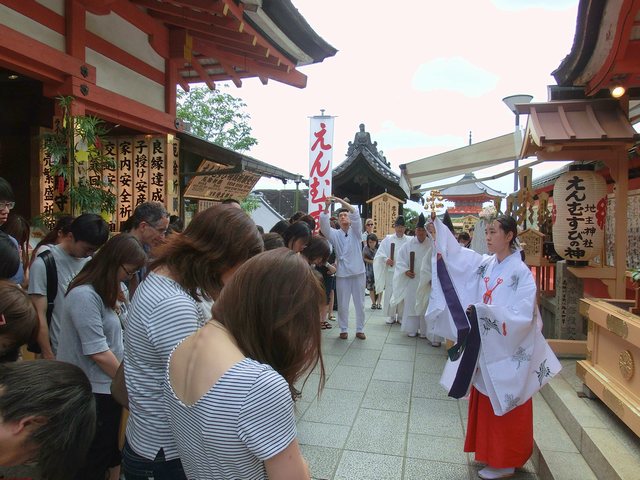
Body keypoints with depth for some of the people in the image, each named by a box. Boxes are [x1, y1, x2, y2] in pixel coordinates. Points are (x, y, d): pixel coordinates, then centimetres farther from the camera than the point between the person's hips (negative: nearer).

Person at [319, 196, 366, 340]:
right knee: (342, 304, 6)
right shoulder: (335, 234, 7)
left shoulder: (355, 231, 5)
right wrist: (326, 207, -24)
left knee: (360, 303, 7)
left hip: (358, 272, 0)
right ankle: (343, 329, 19)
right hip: (342, 274, 0)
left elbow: (355, 214, -11)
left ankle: (360, 329, 19)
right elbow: (324, 226, -11)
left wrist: (340, 200, -19)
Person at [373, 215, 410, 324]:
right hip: (391, 271, 0)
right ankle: (391, 316, 14)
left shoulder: (408, 241, 4)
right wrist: (386, 259, -17)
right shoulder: (388, 239, 4)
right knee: (390, 294, 2)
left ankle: (401, 316, 18)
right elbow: (380, 253, 1)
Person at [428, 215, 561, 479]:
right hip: (484, 346, 7)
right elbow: (453, 253, 4)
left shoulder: (521, 272, -17)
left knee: (504, 407, 8)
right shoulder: (484, 264, 1)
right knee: (485, 403, 18)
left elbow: (522, 316, -23)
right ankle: (488, 451, 36)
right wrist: (436, 224, -3)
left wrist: (482, 310, -27)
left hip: (508, 352, -6)